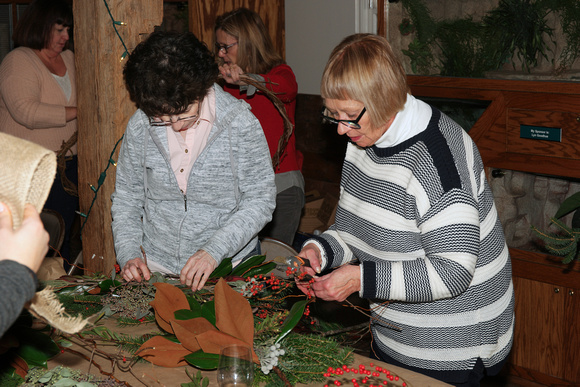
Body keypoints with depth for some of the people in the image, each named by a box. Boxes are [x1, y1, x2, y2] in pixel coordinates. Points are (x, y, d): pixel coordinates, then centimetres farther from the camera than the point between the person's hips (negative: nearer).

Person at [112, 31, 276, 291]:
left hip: (229, 265, -2)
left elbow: (261, 199, -7)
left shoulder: (240, 123, -11)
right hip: (155, 268, 2)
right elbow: (126, 197, 10)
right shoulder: (139, 126, -1)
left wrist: (214, 250, -18)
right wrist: (128, 254, -5)